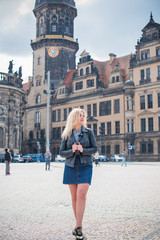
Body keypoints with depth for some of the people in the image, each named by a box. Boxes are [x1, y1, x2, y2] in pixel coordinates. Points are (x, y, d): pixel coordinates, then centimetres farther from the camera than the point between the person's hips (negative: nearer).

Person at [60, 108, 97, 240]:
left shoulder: (89, 132, 5)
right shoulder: (67, 134, 7)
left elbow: (95, 148, 3)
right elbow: (62, 152, 6)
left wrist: (82, 150, -14)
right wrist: (72, 151, -14)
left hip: (85, 166, -1)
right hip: (71, 167, 2)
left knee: (81, 195, -14)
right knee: (74, 197, 5)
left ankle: (78, 227, -12)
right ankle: (78, 224, 19)